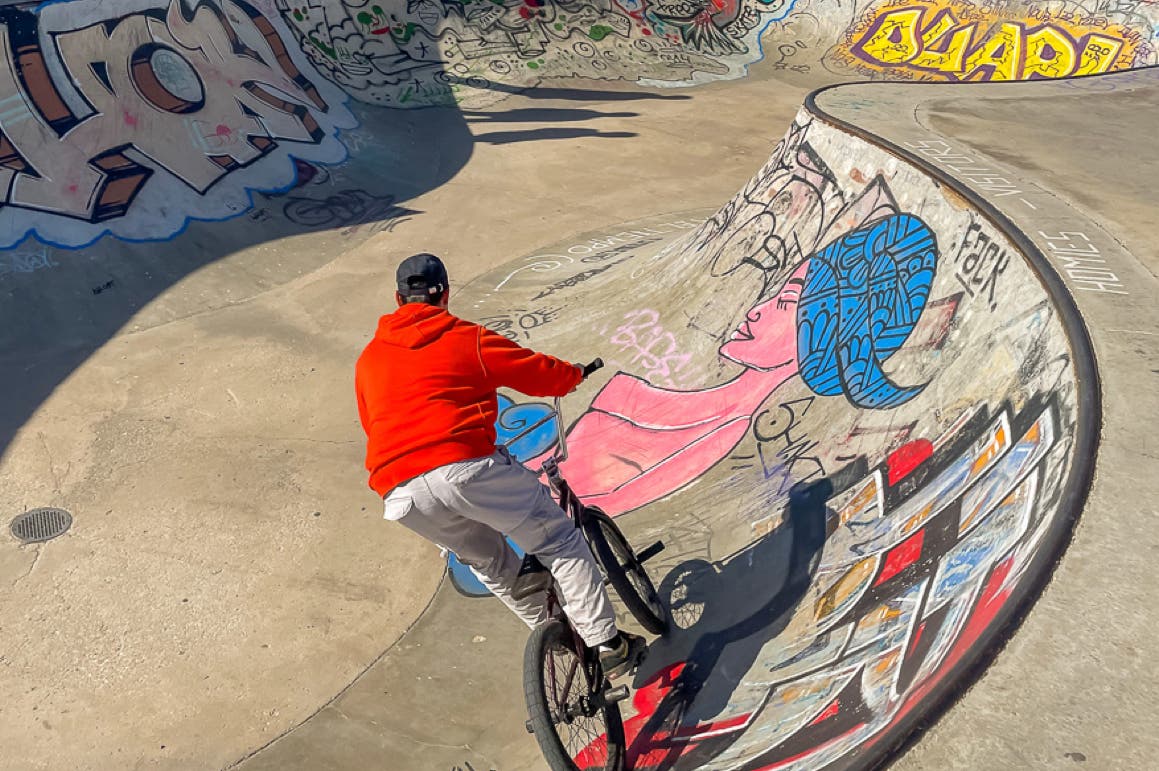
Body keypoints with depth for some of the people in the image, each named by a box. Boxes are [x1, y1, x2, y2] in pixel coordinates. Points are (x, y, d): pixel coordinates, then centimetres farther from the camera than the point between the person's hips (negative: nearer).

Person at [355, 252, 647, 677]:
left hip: (400, 497, 5)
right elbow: (542, 374, 14)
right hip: (465, 467, -5)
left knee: (490, 561, 29)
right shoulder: (467, 338, 10)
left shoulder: (368, 359, 23)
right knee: (559, 541, 11)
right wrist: (575, 373, 36)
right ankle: (607, 643, 8)